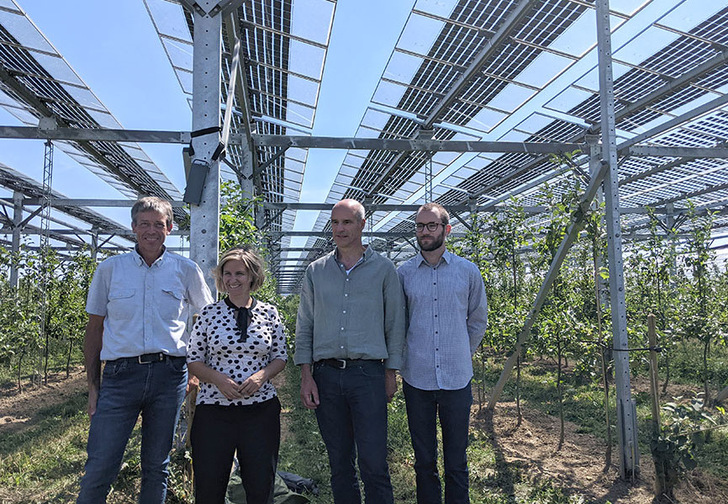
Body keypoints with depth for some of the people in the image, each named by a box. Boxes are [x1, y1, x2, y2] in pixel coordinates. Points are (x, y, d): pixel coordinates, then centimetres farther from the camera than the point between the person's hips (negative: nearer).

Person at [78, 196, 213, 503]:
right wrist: (93, 386, 4)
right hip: (120, 374, 0)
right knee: (99, 470, -2)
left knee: (156, 467, 11)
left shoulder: (186, 270, 6)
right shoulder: (109, 269, 6)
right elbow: (94, 330, 9)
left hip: (169, 375, 0)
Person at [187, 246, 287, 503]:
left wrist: (262, 375, -11)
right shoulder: (209, 313, 1)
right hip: (214, 409, 0)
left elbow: (280, 356, 10)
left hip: (261, 409, 1)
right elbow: (193, 360, 4)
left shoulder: (269, 313, 4)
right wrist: (219, 379, -14)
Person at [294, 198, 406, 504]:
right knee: (339, 462, 11)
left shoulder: (383, 269, 5)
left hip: (368, 375, -2)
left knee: (373, 464, -3)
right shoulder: (316, 271, 10)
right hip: (326, 376, 3)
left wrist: (391, 375, 1)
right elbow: (304, 327, 10)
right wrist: (306, 376, 3)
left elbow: (395, 325, 6)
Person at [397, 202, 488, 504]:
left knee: (456, 462, 9)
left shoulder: (468, 271, 3)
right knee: (424, 460, 11)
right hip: (417, 378, 0)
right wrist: (403, 356, 10)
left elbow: (478, 320, 14)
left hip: (457, 378, 0)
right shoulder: (402, 273, 3)